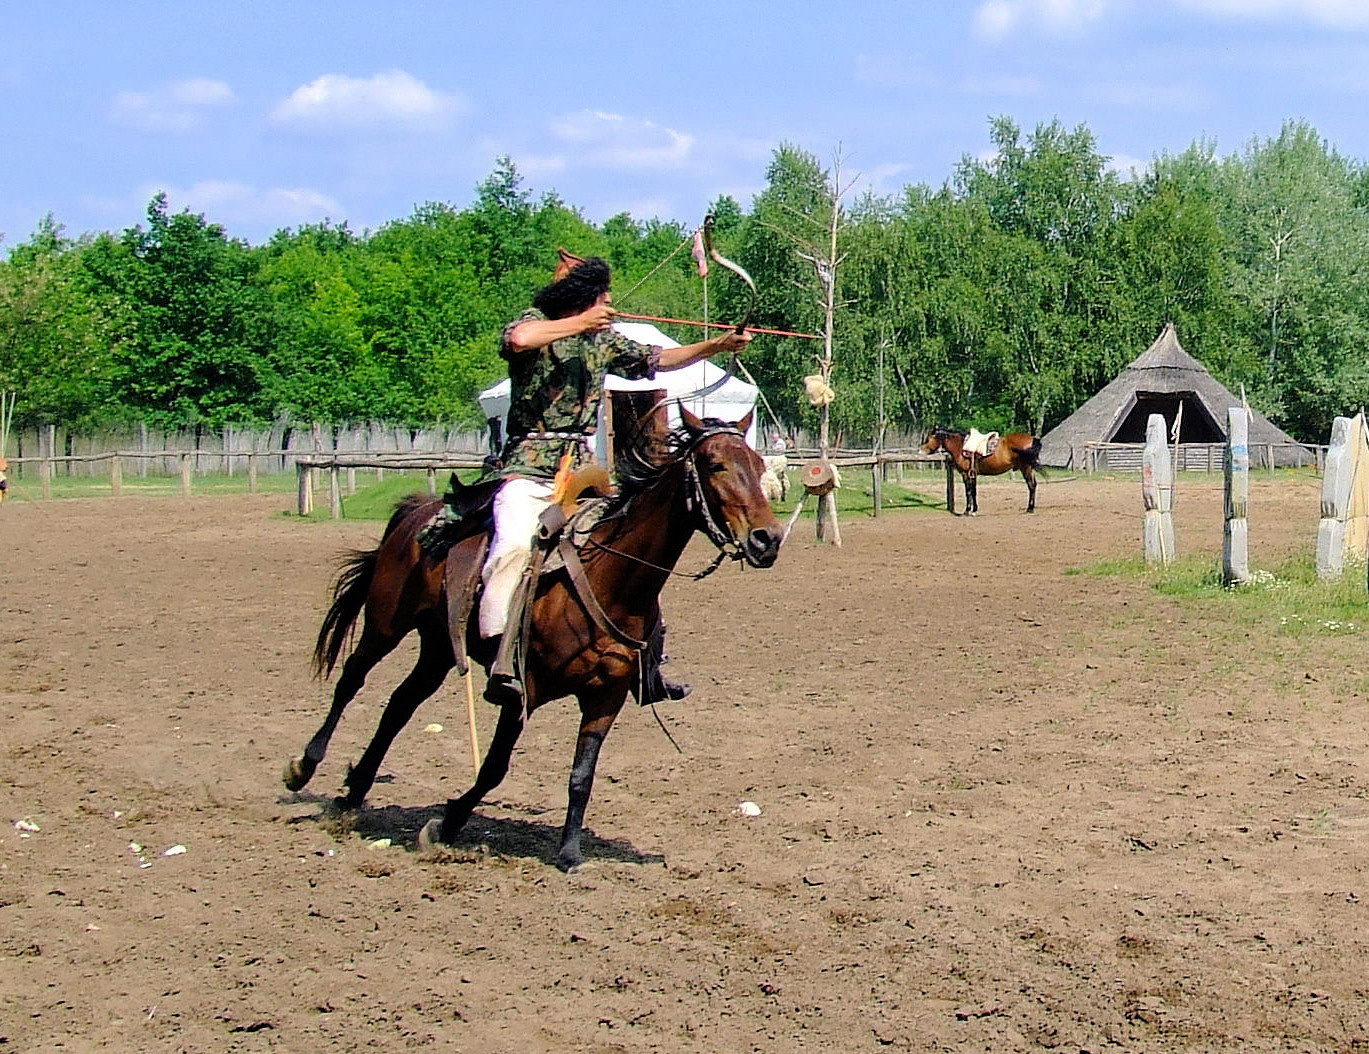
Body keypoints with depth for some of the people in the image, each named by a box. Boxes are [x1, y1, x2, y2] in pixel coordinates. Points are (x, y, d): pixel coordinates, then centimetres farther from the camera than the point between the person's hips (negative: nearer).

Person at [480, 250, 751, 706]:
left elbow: (657, 360, 22)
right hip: (530, 467, -7)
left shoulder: (604, 340, 14)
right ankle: (502, 668, -34)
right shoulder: (535, 324, -4)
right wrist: (580, 323, -16)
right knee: (515, 545, -30)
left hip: (583, 468, 7)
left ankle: (649, 667, 17)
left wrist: (718, 345, 14)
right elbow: (519, 340, -28)